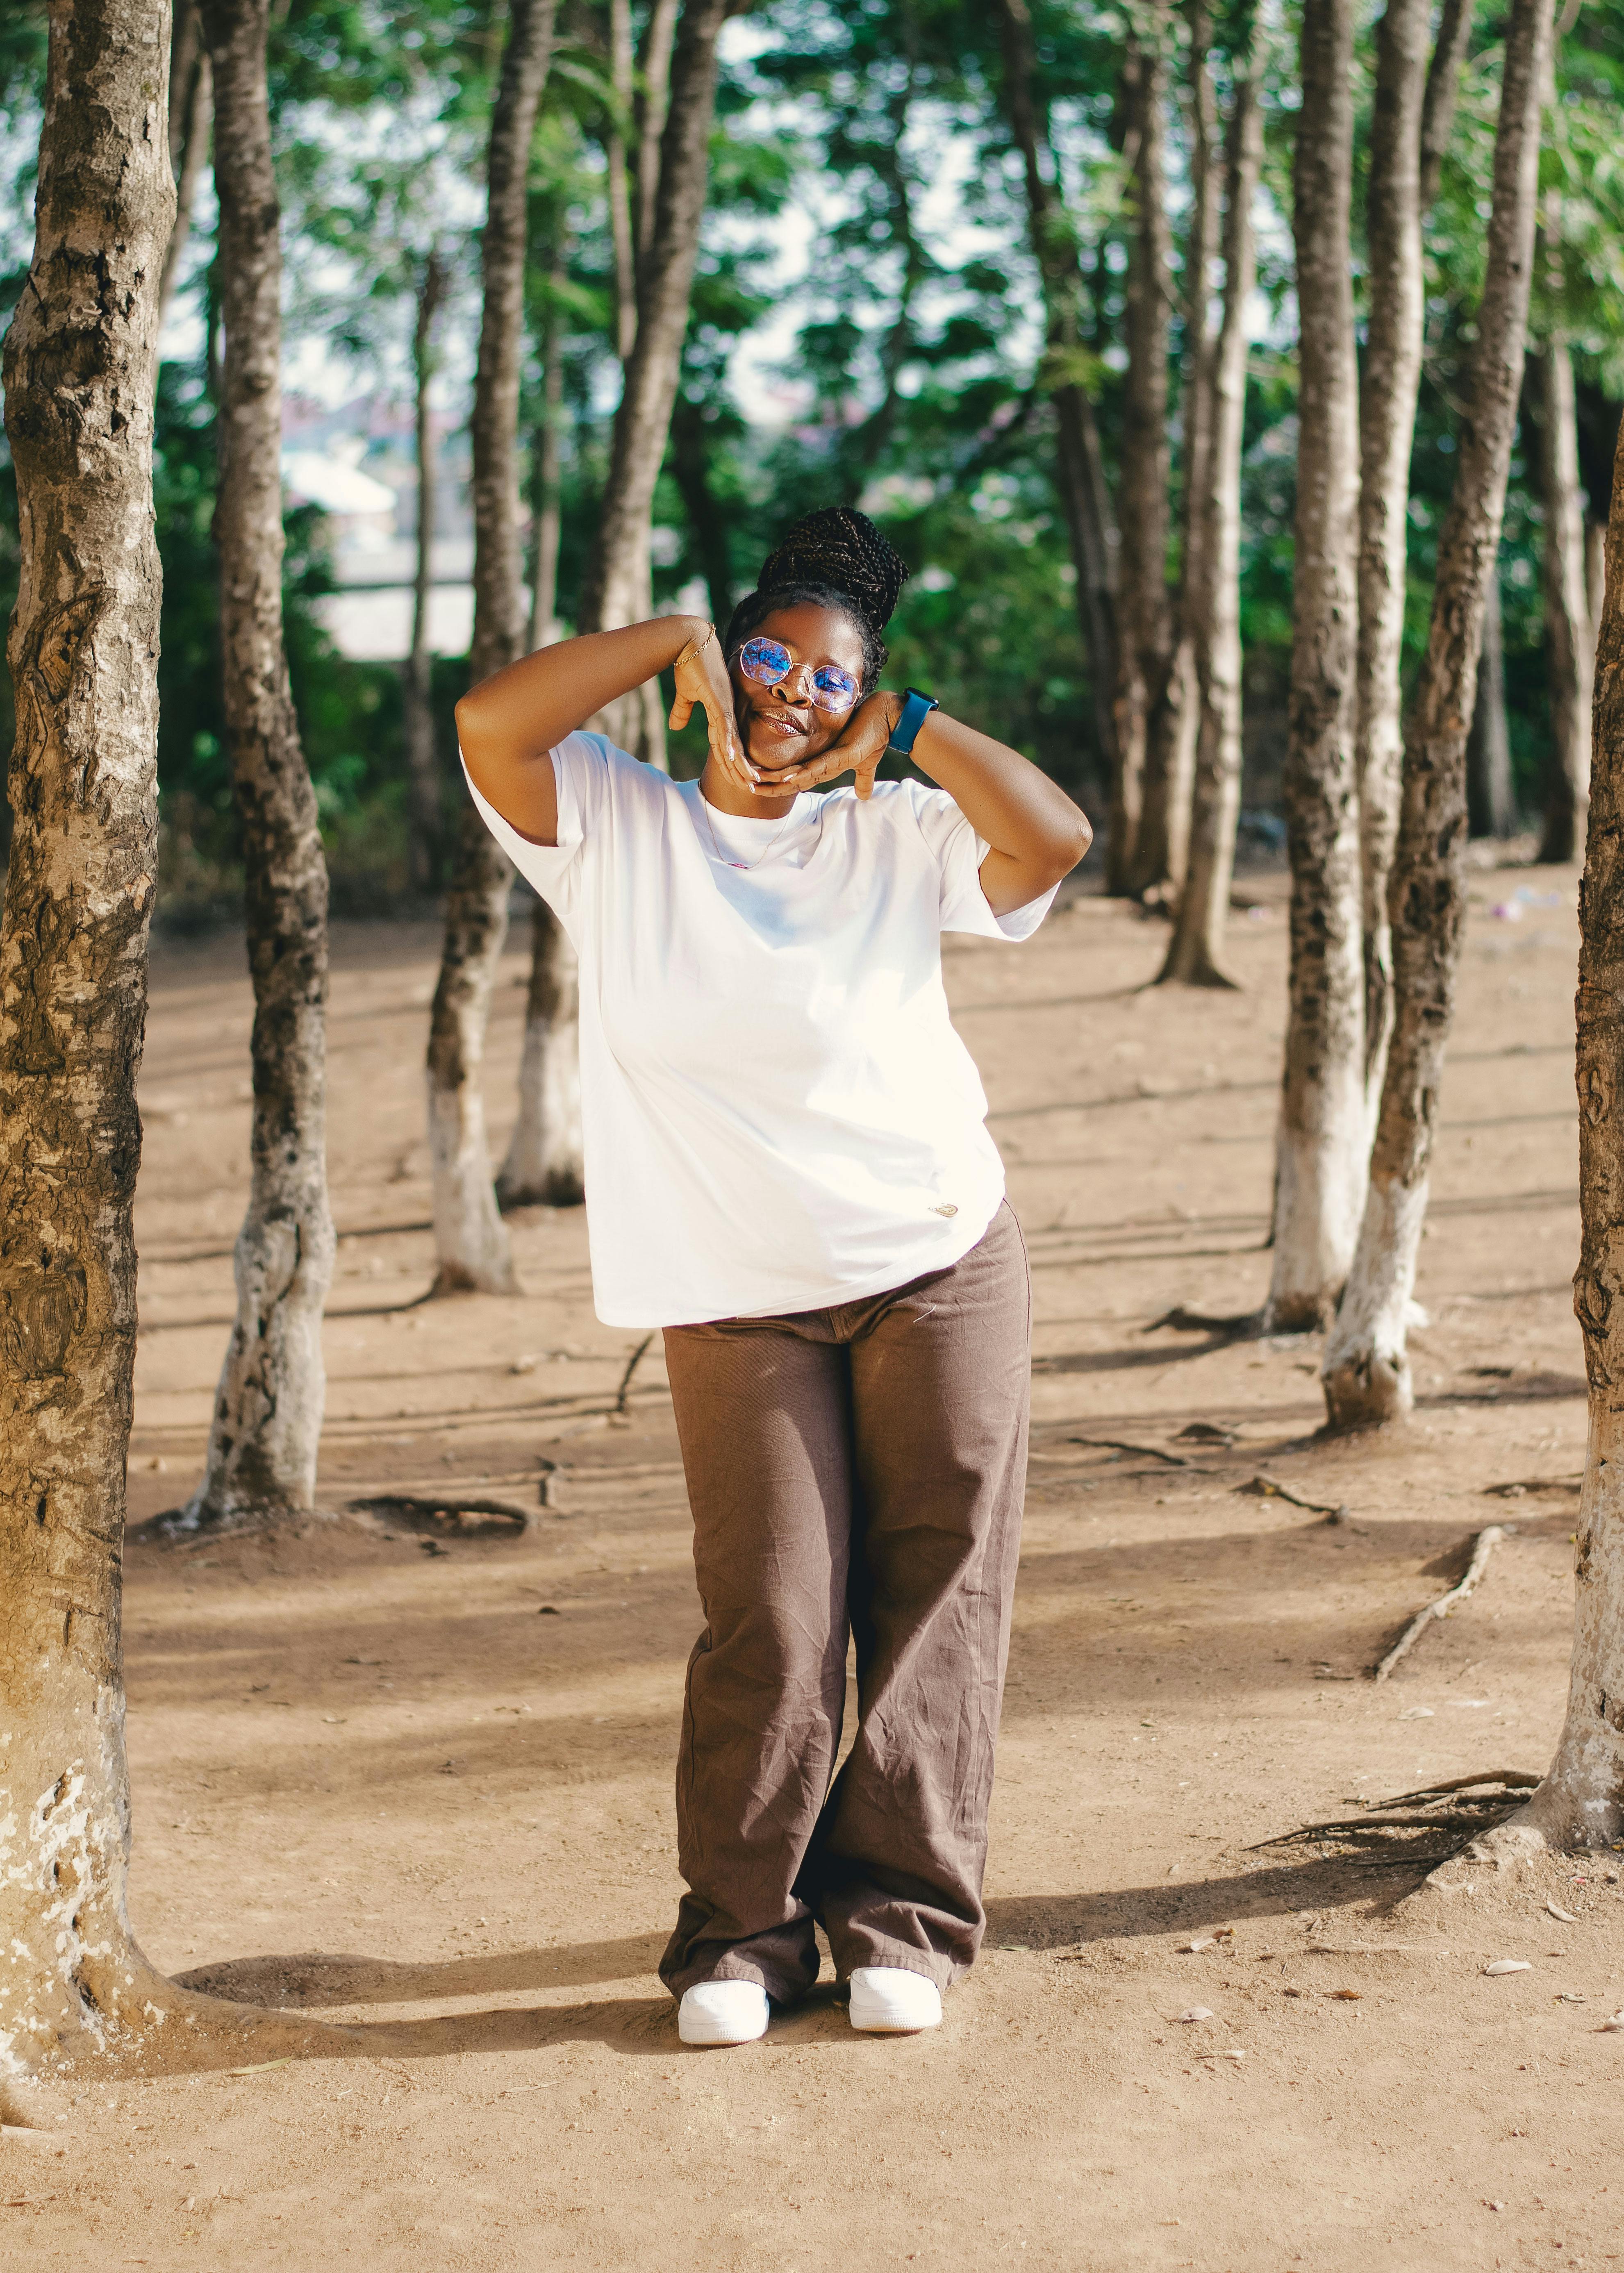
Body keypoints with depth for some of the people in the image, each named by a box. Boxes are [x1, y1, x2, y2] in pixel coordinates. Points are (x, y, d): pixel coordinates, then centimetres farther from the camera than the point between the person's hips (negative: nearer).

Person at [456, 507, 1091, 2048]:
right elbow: (490, 722, -15)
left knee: (936, 1595, 2)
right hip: (735, 1301, -2)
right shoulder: (617, 830, 1)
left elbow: (1057, 841, -11)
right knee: (771, 1620, -6)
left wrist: (908, 728, -6)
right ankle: (740, 1932, 8)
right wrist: (681, 638, -9)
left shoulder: (897, 835, 5)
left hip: (940, 1266, 2)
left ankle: (898, 1913, 12)